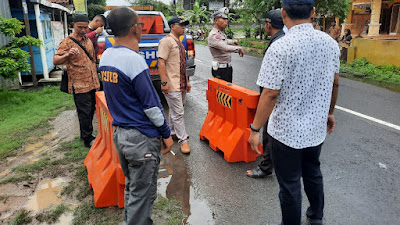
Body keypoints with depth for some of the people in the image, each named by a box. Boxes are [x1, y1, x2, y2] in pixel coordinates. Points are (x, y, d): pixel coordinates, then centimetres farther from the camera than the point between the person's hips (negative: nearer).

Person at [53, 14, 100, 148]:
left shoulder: (88, 41, 14)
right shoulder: (67, 42, -8)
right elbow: (55, 61, -18)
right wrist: (68, 55, -38)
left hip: (92, 84, 7)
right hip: (79, 85, -7)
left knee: (91, 110, 15)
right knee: (85, 112, -4)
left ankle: (85, 134, 31)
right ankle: (88, 139, 8)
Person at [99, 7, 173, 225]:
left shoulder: (106, 56, 6)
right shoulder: (134, 60, -20)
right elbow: (150, 104, -17)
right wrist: (166, 134, -8)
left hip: (119, 133, 9)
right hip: (141, 138, -9)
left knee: (131, 188, 23)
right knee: (142, 195, 6)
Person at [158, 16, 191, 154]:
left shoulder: (179, 43, 18)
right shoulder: (166, 41, -10)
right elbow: (161, 62, -17)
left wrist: (186, 81, 21)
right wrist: (164, 82, -23)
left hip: (181, 84, 9)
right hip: (172, 85, -9)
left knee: (176, 111, 18)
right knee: (178, 113, -4)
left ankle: (173, 132, 34)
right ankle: (183, 139, 4)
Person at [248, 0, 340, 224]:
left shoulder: (280, 48, -22)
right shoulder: (330, 43, -2)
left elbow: (270, 94, -22)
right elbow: (335, 84, 8)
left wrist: (255, 129, -12)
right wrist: (330, 112, 23)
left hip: (287, 131, -6)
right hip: (316, 128, 7)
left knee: (290, 184, 11)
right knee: (313, 174, 27)